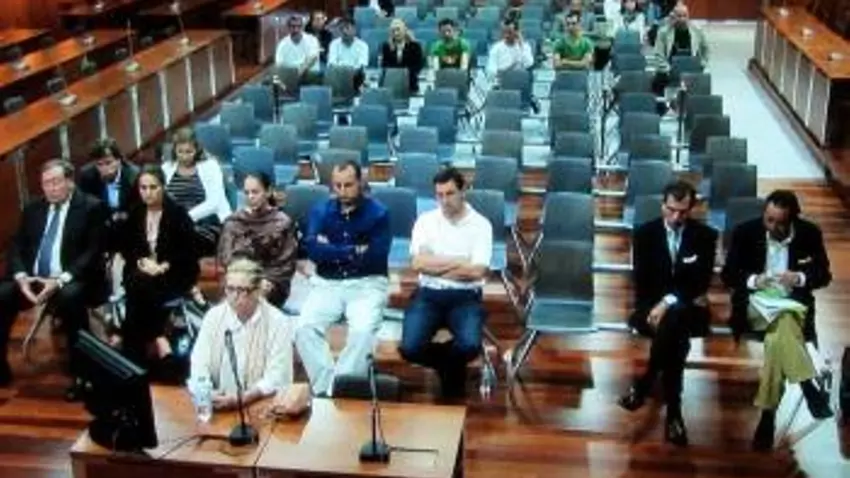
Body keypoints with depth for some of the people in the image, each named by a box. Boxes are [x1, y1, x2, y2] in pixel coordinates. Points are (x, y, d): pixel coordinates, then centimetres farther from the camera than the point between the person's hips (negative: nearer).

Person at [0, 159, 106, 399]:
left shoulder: (91, 207, -2)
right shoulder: (33, 209, 15)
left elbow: (93, 252, -10)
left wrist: (61, 280, -23)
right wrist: (21, 277, -11)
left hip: (71, 281, -5)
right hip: (32, 278, 5)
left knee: (70, 298, -37)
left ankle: (79, 374, -25)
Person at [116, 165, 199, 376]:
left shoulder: (178, 213, -5)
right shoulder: (134, 213, 7)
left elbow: (188, 252, -7)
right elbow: (125, 247, 9)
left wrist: (163, 267, -20)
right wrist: (141, 262, -12)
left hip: (175, 273, -3)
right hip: (141, 270, 3)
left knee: (141, 287, -31)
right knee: (137, 284, -31)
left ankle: (126, 339, -19)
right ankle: (158, 340, -28)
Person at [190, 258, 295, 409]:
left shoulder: (278, 323, -7)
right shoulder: (214, 316, 3)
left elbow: (277, 379, -11)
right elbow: (199, 364, 0)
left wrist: (240, 399, -23)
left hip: (262, 405, -2)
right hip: (220, 402, 3)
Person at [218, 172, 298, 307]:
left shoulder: (282, 222, 2)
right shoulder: (233, 221, 10)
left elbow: (286, 264, 1)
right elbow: (225, 256, 5)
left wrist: (268, 281, -15)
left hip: (271, 284, -2)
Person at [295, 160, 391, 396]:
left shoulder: (378, 213, -1)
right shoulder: (320, 211, 8)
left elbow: (375, 257, -12)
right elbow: (312, 249, -8)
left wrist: (332, 252, -6)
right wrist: (353, 251, -11)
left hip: (367, 284, -2)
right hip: (327, 283, 3)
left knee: (363, 330, -31)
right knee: (304, 328, -24)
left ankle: (339, 389, -19)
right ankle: (325, 388, -18)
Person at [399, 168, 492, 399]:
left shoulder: (481, 224, 0)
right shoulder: (425, 221, 5)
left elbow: (477, 271, -11)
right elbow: (418, 264, -8)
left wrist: (436, 265, -6)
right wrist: (459, 262, -8)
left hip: (465, 297, -1)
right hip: (429, 295, 1)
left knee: (470, 346, -30)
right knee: (409, 348, -23)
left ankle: (447, 365, 9)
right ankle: (450, 365, 11)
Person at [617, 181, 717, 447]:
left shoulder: (705, 236, 1)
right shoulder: (645, 234, 3)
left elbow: (701, 284, -8)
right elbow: (642, 283, -2)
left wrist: (670, 301, -23)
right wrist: (658, 305, -18)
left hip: (688, 310, 0)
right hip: (651, 307, 0)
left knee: (673, 319, -38)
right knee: (676, 333, -36)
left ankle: (643, 386, -24)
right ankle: (673, 412, -30)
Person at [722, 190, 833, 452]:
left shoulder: (809, 233, -1)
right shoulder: (745, 231, -4)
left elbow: (824, 274, 5)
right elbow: (727, 274, 0)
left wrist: (801, 278, -17)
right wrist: (752, 280, -21)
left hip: (793, 303, 1)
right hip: (756, 303, -1)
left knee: (778, 336, -33)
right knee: (783, 327, -35)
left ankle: (768, 415, -31)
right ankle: (809, 388, -31)